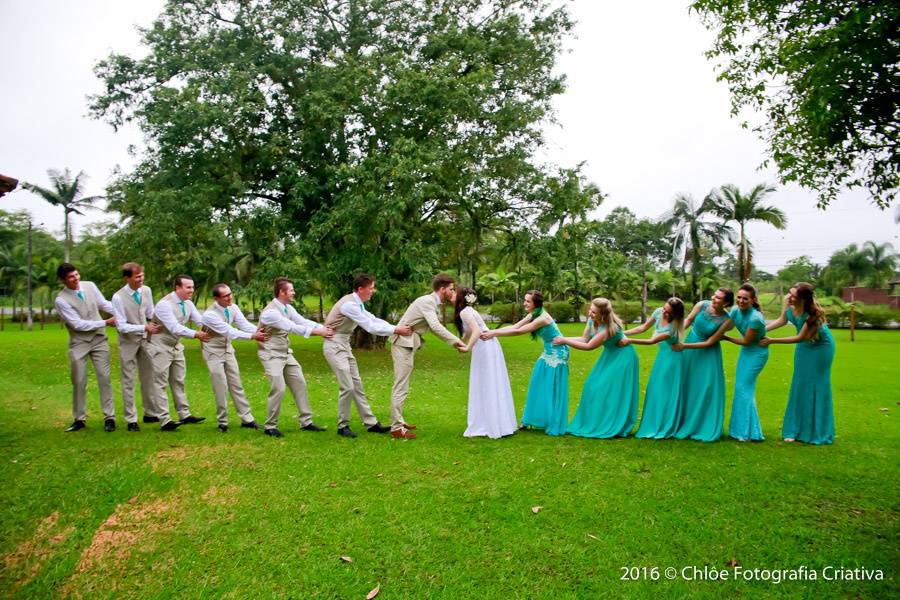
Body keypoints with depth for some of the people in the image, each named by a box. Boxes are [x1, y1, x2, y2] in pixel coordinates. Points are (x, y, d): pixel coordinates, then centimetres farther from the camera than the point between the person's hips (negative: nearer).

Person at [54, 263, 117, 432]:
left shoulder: (90, 285, -4)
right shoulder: (61, 300, -14)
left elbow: (104, 304, 7)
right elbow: (78, 324, -17)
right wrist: (106, 323, -18)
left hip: (99, 339, 2)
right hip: (78, 343, -2)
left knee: (104, 378, 1)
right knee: (79, 382, 7)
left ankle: (109, 417, 8)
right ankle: (79, 419, 21)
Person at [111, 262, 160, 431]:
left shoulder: (146, 291, -5)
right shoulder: (118, 297, -19)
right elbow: (121, 326, -19)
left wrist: (154, 326, -4)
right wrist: (145, 328, -22)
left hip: (145, 340, 5)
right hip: (128, 342, -5)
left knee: (148, 377, 13)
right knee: (128, 381, 4)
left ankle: (150, 414, 26)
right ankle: (131, 420, 13)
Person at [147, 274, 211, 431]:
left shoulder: (188, 304, -1)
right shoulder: (165, 304, -24)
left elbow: (201, 321, -8)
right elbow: (174, 328, -35)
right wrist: (196, 335, -46)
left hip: (176, 346, 8)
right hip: (161, 347, -8)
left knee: (178, 381, 14)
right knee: (161, 384, -2)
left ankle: (184, 415, 23)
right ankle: (165, 421, 0)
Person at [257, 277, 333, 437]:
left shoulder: (288, 308, 3)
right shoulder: (270, 312, -23)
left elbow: (303, 321, -5)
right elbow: (293, 327, -29)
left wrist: (324, 328, -19)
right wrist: (318, 332, -29)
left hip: (286, 353, 9)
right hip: (271, 355, -8)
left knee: (300, 384, 7)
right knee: (278, 389, -13)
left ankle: (306, 421, 15)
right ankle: (270, 426, 4)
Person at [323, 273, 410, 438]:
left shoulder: (357, 304, 8)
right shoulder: (349, 304, -23)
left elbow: (373, 319, 9)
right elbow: (370, 327, -23)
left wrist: (397, 328, -1)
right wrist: (396, 330, -18)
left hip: (344, 345, 10)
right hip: (334, 346, -10)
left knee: (357, 385, 10)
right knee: (347, 387, -9)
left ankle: (371, 423, 15)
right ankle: (342, 426, 8)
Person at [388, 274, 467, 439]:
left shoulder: (432, 302, 13)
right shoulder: (427, 301, -17)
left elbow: (436, 327, 12)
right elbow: (436, 326, -28)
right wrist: (456, 341, -27)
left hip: (409, 345, 10)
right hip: (403, 344, -10)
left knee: (402, 386, 16)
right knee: (401, 386, -7)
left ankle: (398, 421, 25)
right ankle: (396, 428, -3)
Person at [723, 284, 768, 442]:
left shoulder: (755, 318, -29)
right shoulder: (735, 310, -9)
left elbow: (746, 341, -20)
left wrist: (725, 338, -12)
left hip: (757, 352, -8)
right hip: (745, 351, 8)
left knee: (744, 388, -6)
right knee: (741, 388, 11)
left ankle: (749, 432, 4)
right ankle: (741, 428, 22)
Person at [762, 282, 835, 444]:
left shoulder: (813, 314, -34)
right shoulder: (787, 302, -19)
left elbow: (800, 337, -26)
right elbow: (782, 320, 0)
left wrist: (772, 340, -25)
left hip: (820, 347, -6)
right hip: (804, 346, 6)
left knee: (816, 387, 1)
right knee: (799, 387, 8)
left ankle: (818, 432, 15)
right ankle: (795, 430, 17)